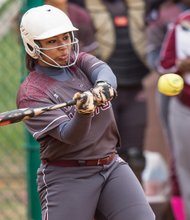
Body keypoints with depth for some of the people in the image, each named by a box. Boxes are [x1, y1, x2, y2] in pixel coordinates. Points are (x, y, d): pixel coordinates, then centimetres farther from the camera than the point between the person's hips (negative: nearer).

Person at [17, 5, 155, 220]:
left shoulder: (80, 62, 8)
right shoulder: (31, 93, -9)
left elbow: (103, 70, -16)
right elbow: (68, 135, -20)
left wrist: (103, 85, -40)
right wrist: (83, 113, -42)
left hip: (112, 167, 5)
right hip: (66, 177, -5)